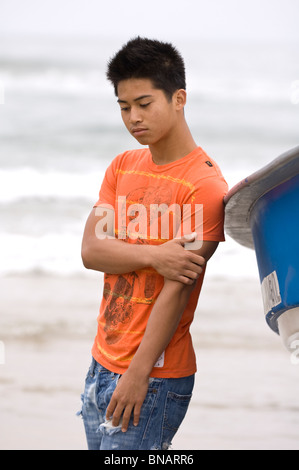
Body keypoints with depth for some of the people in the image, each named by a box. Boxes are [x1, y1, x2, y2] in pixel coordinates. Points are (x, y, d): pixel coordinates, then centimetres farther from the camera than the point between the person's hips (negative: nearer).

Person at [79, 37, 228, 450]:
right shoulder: (123, 167, 10)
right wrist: (153, 256, -18)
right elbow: (91, 251, -1)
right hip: (102, 362, 7)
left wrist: (138, 373, -19)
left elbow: (178, 289, -17)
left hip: (155, 375, -7)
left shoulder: (205, 185, -14)